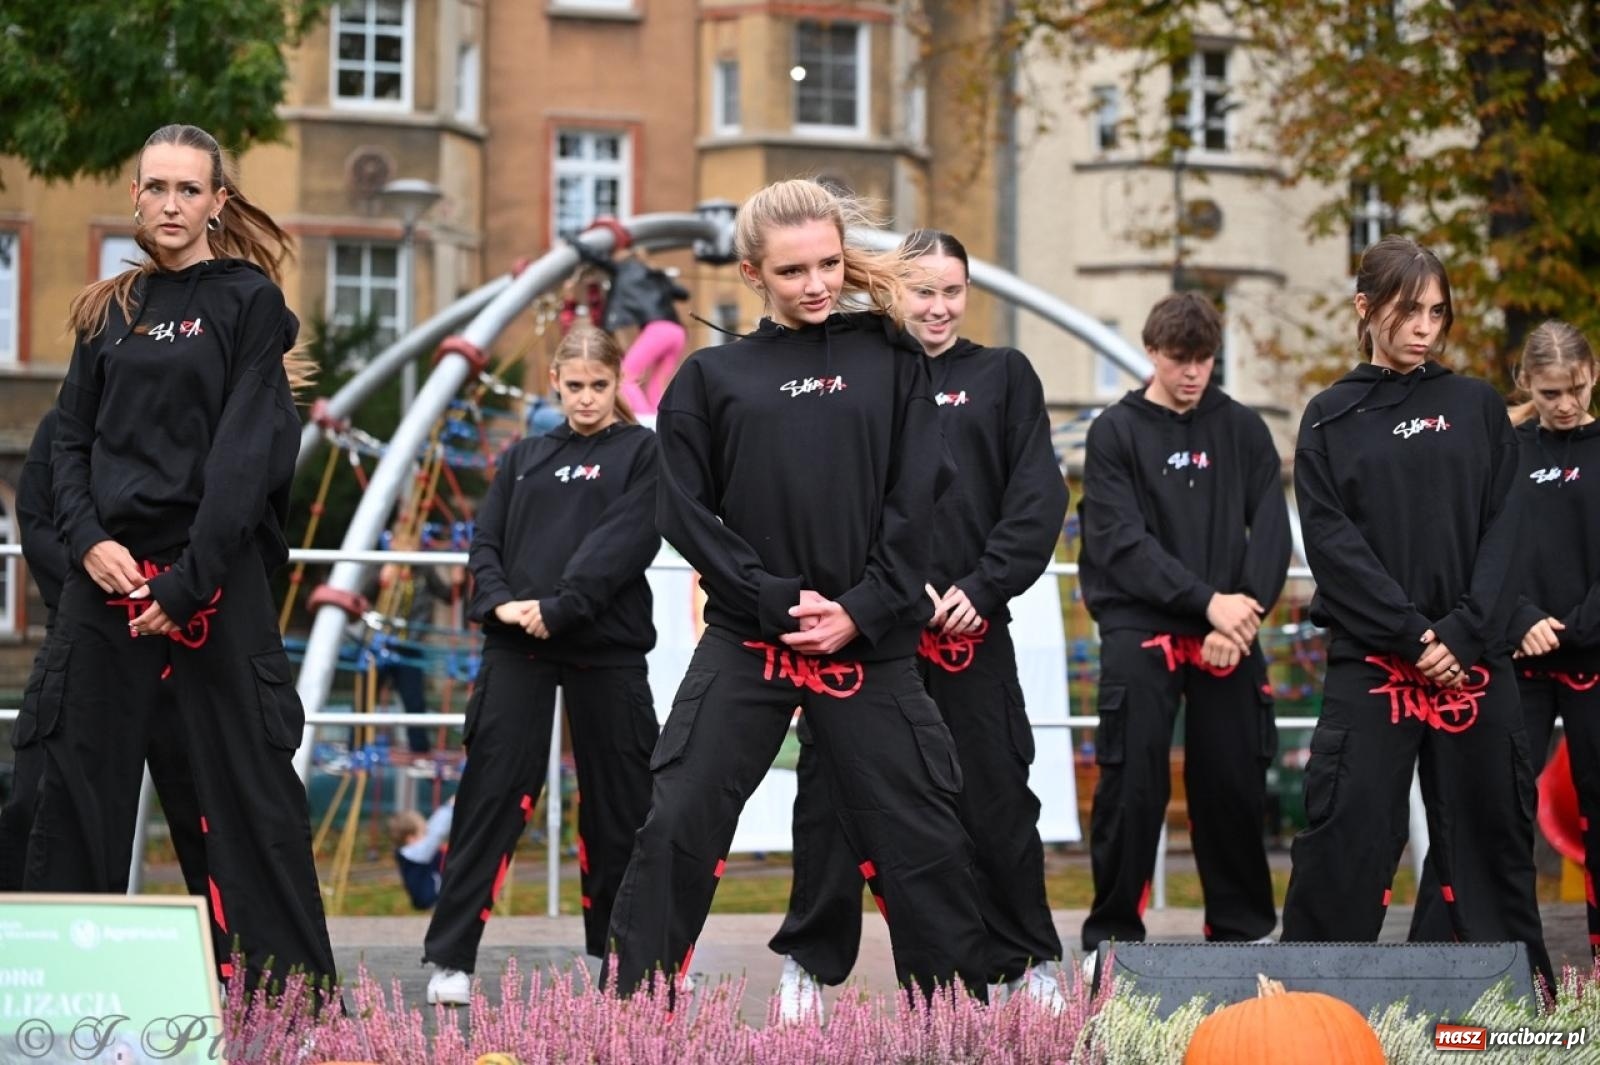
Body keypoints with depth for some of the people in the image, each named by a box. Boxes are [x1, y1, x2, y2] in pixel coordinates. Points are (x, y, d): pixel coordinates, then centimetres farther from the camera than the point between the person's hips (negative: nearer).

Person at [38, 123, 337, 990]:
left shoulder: (248, 300, 0)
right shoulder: (109, 311, 15)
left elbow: (248, 453, -8)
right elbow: (71, 439, 13)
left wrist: (190, 582, -15)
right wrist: (88, 539, -6)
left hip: (215, 576, -4)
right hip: (108, 577, 5)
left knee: (249, 786, -4)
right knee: (80, 781, 4)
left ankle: (289, 984, -1)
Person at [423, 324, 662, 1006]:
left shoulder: (641, 452, 4)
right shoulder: (525, 457, 16)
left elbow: (627, 540, -9)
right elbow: (485, 541, 11)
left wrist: (559, 607, -18)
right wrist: (500, 601, -10)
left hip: (607, 648, -2)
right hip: (516, 649, 2)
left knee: (616, 797, 5)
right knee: (491, 792, -6)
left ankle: (619, 946, 19)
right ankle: (451, 956, -7)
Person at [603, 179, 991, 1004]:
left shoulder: (890, 360, 7)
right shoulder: (710, 376, 6)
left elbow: (914, 502, 1)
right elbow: (687, 513, 0)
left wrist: (859, 612, -11)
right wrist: (779, 601, -11)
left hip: (869, 644, 0)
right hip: (745, 642, 0)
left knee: (922, 837, 3)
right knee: (676, 825, -7)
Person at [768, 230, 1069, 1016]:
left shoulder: (1004, 377, 10)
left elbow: (1038, 499, 2)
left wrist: (983, 588, -9)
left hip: (972, 625, 0)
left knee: (996, 795, 3)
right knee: (831, 794, 1)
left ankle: (1029, 962, 15)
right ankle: (810, 962, 12)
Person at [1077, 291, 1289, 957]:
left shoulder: (1242, 430, 9)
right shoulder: (1116, 433, 2)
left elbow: (1271, 533, 3)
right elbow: (1121, 541, -8)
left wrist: (1241, 618, -11)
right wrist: (1207, 600, -17)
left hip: (1228, 634, 2)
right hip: (1140, 628, -2)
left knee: (1233, 779, 2)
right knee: (1132, 780, -7)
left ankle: (1242, 927, 15)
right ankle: (1113, 929, 3)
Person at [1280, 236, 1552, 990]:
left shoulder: (1476, 408, 9)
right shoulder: (1331, 418, 5)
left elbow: (1502, 527, 3)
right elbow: (1331, 540, -3)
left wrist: (1463, 631, -11)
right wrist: (1412, 631, -13)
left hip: (1473, 659, 2)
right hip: (1369, 661, -2)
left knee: (1488, 821, 6)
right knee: (1348, 829, -6)